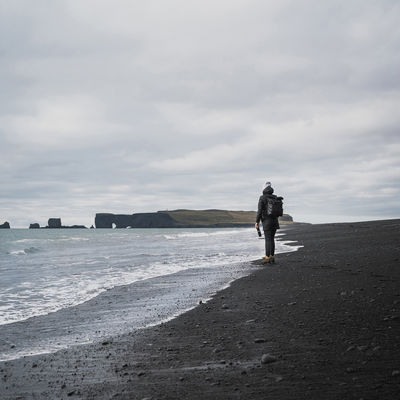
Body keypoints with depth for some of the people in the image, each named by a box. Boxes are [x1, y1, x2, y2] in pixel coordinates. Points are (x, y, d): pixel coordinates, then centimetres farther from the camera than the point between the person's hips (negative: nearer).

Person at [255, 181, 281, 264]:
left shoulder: (262, 198, -9)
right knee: (272, 239, 11)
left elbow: (259, 211, -13)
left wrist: (257, 222, -9)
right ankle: (272, 257, 11)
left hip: (266, 221, -5)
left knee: (268, 239, -5)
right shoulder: (275, 198, 8)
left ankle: (267, 258, -6)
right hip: (275, 221, 5)